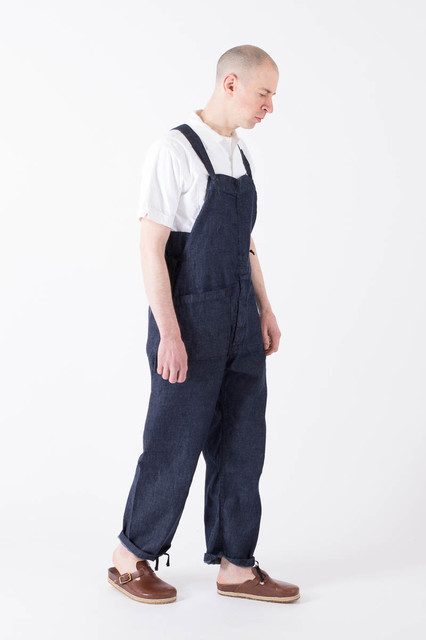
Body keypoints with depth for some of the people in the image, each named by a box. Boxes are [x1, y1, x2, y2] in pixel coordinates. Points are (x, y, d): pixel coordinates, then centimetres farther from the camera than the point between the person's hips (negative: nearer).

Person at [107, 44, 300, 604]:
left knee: (241, 445, 10)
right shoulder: (175, 151, -12)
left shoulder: (241, 155, 12)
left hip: (241, 325, 8)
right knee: (174, 446, 2)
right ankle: (131, 557, 22)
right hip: (191, 321, -7)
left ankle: (235, 566, 22)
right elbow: (152, 247, -15)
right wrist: (169, 334, -19)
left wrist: (265, 310, 13)